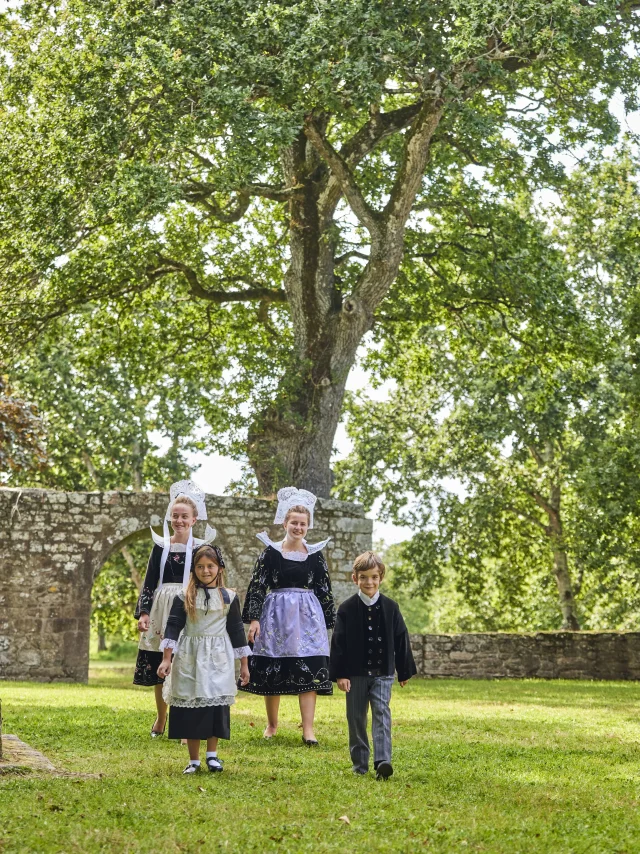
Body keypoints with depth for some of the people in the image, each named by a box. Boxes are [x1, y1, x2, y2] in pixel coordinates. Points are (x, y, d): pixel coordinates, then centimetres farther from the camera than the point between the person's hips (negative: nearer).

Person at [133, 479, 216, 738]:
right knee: (158, 667, 8)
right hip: (162, 609, 2)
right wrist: (143, 613, -4)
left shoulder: (201, 547, 2)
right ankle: (160, 719, 25)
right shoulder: (161, 546, 6)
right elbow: (149, 583, 7)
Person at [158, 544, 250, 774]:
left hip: (217, 659, 0)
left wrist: (244, 664, 8)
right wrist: (166, 659, -10)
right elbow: (173, 627, -2)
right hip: (189, 659, 0)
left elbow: (236, 630, 7)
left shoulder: (229, 597, 4)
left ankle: (212, 754, 11)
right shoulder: (184, 597, 1)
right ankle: (194, 760, 10)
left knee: (216, 703, -4)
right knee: (190, 706, 1)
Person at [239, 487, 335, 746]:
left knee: (309, 671, -6)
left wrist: (330, 622, 7)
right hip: (276, 615, -1)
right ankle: (271, 724, 22)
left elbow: (324, 589, 8)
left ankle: (308, 729, -3)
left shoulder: (316, 554, 5)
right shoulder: (270, 552, -1)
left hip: (308, 617, 1)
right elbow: (257, 586, -2)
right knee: (272, 671, 5)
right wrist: (254, 619, -10)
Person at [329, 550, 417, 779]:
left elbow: (401, 640, 6)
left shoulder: (390, 607, 0)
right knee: (356, 718, 8)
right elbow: (338, 643, -4)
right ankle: (360, 764, 19)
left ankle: (382, 761, -17)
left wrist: (405, 672, 8)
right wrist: (340, 674, -9)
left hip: (382, 673, 0)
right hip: (355, 673, 0)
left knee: (381, 714, -11)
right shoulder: (347, 609, -4)